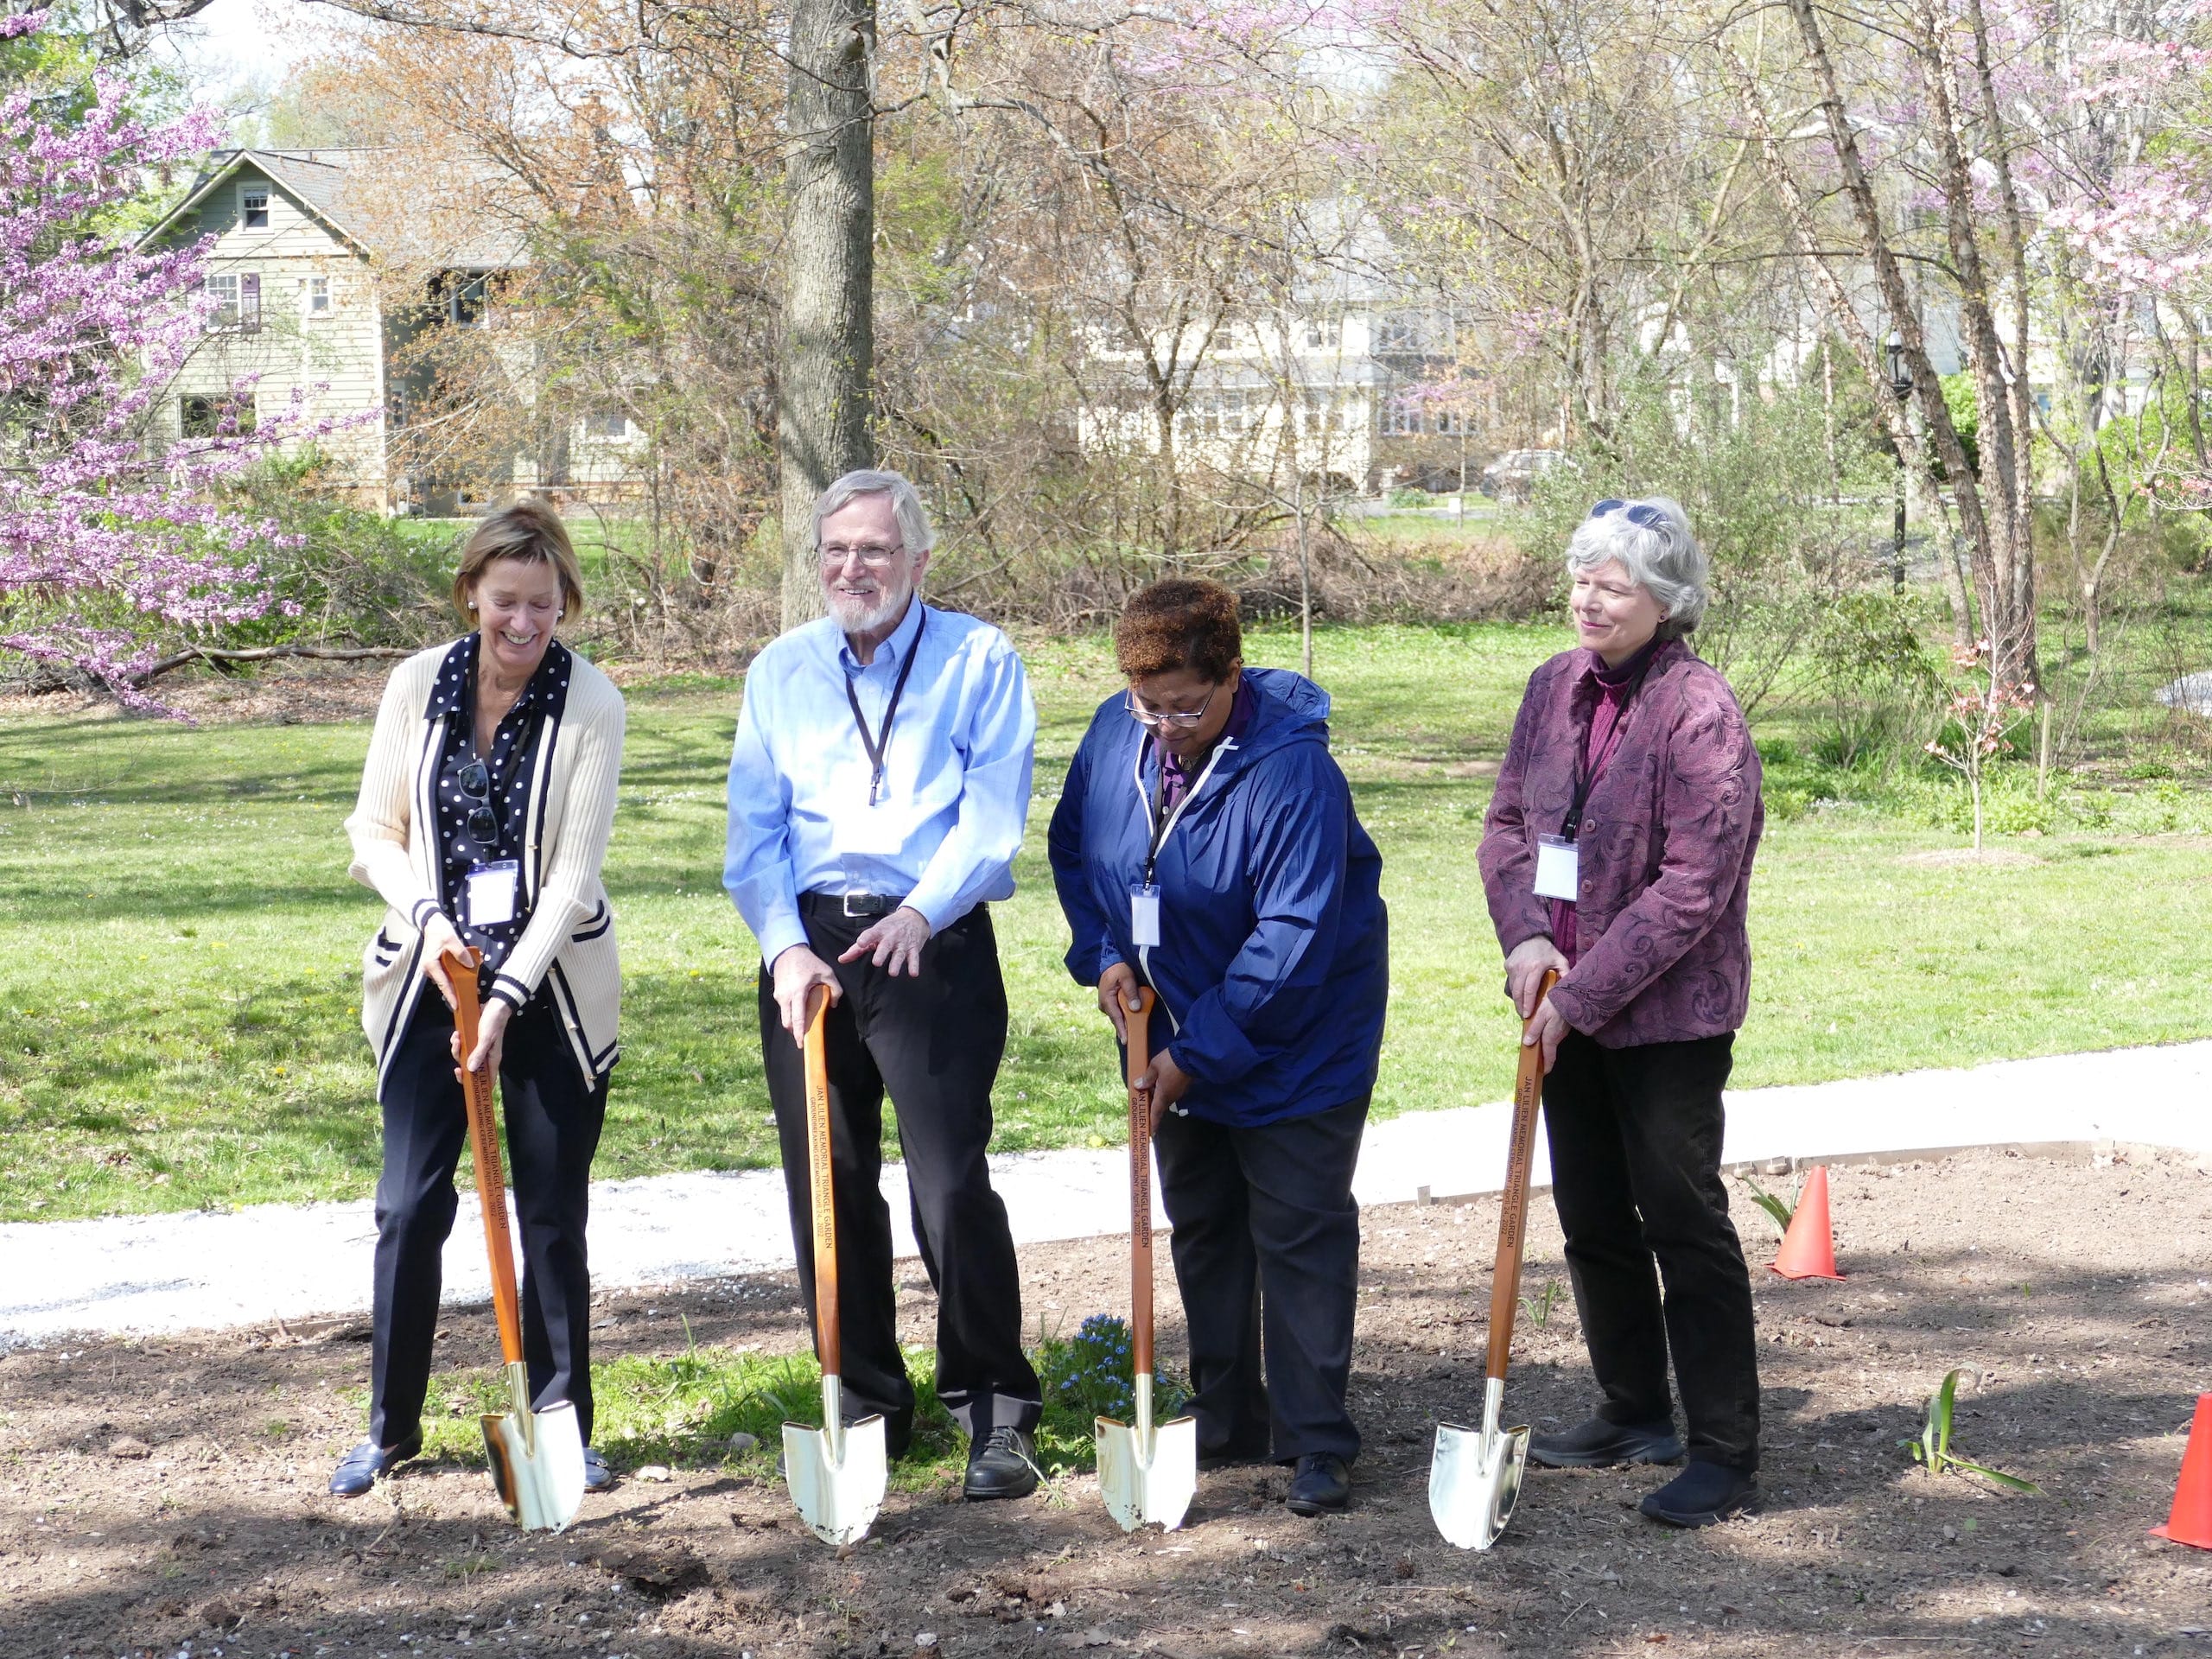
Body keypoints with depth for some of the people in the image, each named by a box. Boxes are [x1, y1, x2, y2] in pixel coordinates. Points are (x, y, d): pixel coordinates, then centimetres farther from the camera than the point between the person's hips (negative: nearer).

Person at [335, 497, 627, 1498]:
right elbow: (374, 830, 6)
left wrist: (506, 999, -20)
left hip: (553, 987, -2)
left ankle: (562, 1424, 19)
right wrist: (427, 915, -12)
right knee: (409, 1207, 2)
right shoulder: (419, 685, -2)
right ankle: (391, 1426, 17)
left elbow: (573, 875, -14)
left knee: (553, 1215, 6)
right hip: (431, 976, 2)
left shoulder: (591, 704, -11)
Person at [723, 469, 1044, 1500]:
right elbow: (752, 832, 8)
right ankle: (867, 1409, 20)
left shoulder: (978, 661, 4)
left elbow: (993, 812, -6)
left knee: (952, 1183, -11)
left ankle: (995, 1414, 1)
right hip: (808, 946, 4)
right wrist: (785, 947, -8)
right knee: (827, 1189, 7)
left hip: (935, 944, -4)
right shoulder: (778, 673, 14)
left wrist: (921, 913, -20)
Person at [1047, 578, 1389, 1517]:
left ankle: (1315, 1442, 3)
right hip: (1177, 1036, 7)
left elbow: (1295, 936, -28)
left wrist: (1200, 1049, -24)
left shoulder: (1292, 769, -28)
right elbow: (1073, 847, 11)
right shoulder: (1116, 735, -7)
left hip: (1294, 1044, -7)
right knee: (1201, 1229, 15)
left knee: (1300, 1234, -4)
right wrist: (1103, 952, -4)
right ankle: (1226, 1423, 27)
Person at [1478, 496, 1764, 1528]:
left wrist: (1583, 993, -19)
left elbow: (1691, 888, -20)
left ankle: (1725, 1456, 4)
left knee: (1683, 1221, -4)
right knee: (1593, 1221, 17)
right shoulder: (1556, 686, 4)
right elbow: (1508, 820, 9)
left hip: (1669, 1015, -7)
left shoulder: (1700, 712, -17)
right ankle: (1634, 1414, 32)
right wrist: (1525, 936, -9)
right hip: (1568, 1008, 8)